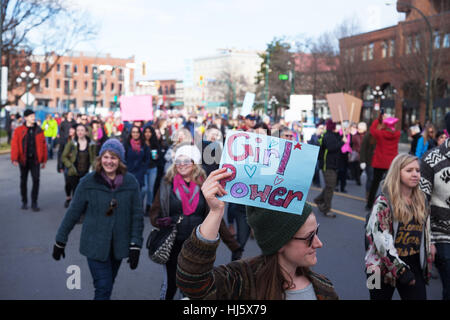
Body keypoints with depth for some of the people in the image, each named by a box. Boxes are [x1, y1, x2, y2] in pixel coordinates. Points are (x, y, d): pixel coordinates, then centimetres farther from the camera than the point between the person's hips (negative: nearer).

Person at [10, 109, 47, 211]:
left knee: (36, 180, -6)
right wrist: (14, 159, -16)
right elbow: (14, 145, -6)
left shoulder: (39, 130, 5)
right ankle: (24, 202, 23)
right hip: (23, 160, -1)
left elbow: (43, 145, 7)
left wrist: (44, 160, 5)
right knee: (23, 180, 10)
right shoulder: (19, 130, -1)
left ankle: (34, 203, 3)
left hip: (35, 160, 1)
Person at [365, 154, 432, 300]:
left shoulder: (421, 201, 8)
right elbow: (381, 239, -18)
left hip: (413, 266, 5)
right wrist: (400, 269, -19)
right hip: (384, 267, -5)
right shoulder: (383, 202, -12)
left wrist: (426, 266, 13)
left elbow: (425, 234, 16)